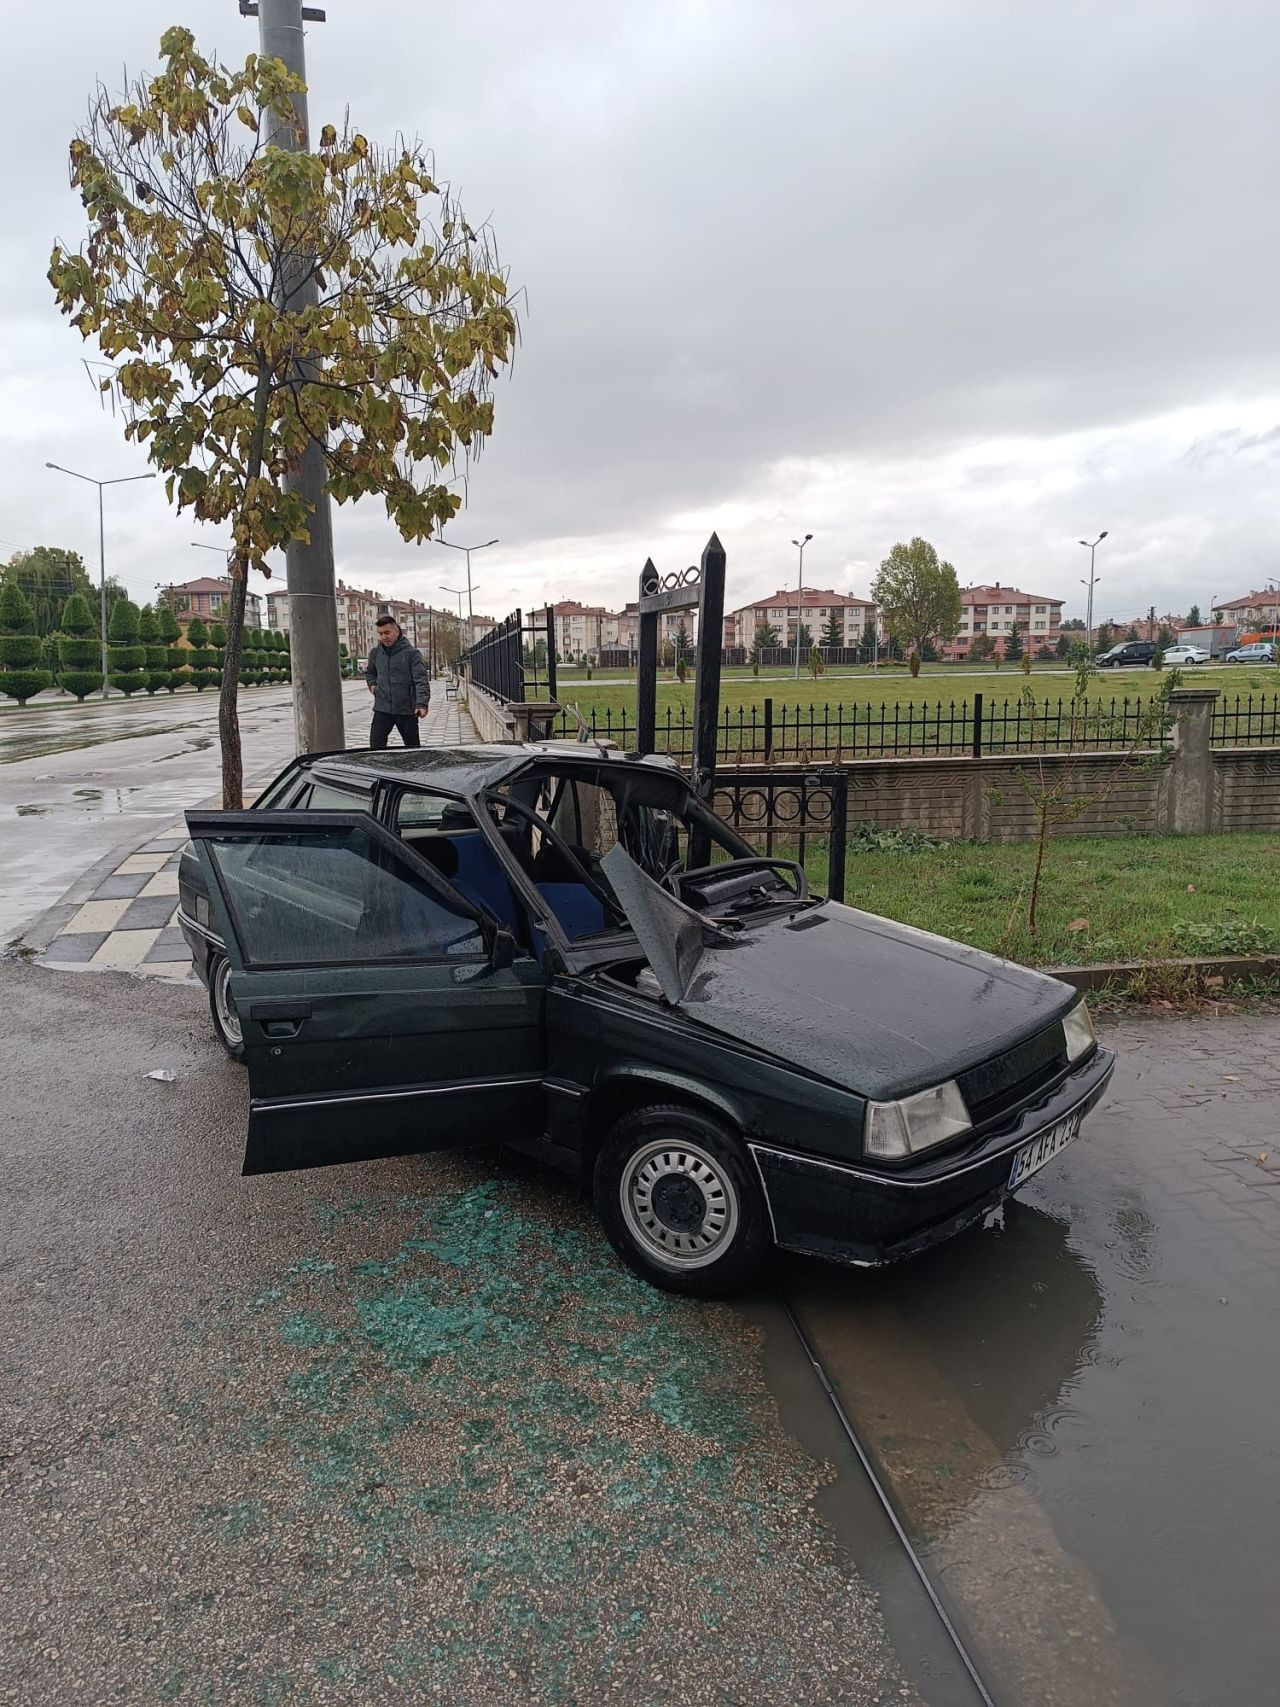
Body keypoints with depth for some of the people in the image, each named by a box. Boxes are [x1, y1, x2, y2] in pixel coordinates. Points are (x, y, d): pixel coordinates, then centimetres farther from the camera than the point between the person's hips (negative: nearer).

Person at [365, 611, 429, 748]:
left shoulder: (411, 653, -7)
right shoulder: (375, 653, 8)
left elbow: (421, 680, -15)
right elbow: (370, 672, 30)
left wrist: (422, 703, -27)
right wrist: (372, 684, 11)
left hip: (407, 710, -3)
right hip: (382, 709, 3)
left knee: (413, 748, 8)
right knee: (376, 745, -5)